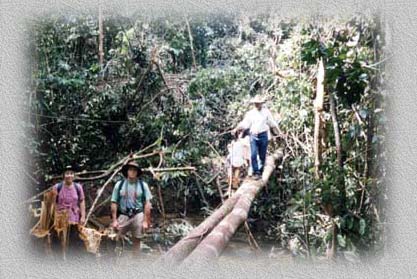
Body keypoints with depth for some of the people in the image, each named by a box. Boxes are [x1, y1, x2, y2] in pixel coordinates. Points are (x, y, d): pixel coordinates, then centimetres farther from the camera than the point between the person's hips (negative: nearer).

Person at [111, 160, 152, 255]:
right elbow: (114, 203, 4)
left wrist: (145, 221, -4)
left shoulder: (143, 185, -1)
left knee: (136, 240, 7)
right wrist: (114, 220, 0)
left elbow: (147, 204, 0)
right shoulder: (119, 185, 2)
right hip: (123, 215, 1)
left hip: (138, 215, 0)